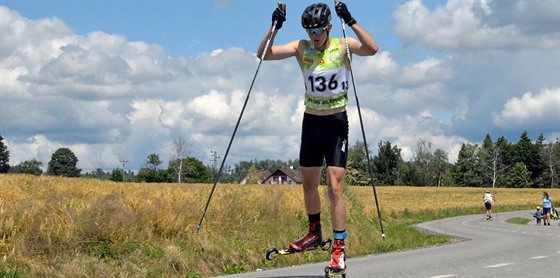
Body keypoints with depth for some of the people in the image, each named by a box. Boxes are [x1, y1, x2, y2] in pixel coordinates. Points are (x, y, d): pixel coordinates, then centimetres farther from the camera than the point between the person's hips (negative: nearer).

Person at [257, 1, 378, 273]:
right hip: (310, 123, 4)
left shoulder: (343, 46, -9)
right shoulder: (302, 48, -1)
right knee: (309, 184, 15)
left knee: (334, 187, -12)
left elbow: (372, 49, -28)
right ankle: (314, 233, 36)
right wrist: (275, 27, -20)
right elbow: (264, 54, -8)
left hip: (337, 124, -4)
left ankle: (338, 248, -10)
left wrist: (350, 22, -33)